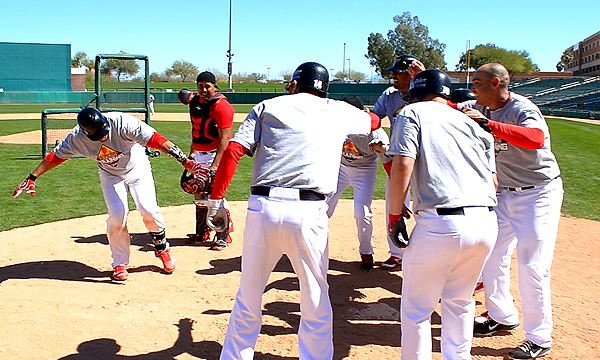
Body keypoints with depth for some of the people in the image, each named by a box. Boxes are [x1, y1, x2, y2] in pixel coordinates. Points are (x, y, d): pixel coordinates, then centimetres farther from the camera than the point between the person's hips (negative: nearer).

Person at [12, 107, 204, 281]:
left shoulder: (123, 123, -34)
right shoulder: (77, 138, -24)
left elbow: (156, 140, -38)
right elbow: (55, 156, -8)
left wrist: (185, 161, -44)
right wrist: (31, 178, -5)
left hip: (137, 168, -2)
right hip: (110, 175, 2)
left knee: (148, 209, -17)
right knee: (117, 215, -13)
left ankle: (162, 249, 11)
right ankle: (119, 263, 7)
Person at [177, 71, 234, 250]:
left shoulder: (221, 106, -17)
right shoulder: (195, 101, 8)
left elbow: (225, 138, -22)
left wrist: (215, 165, -28)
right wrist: (192, 152, 18)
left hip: (216, 154, -8)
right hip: (199, 155, 8)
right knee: (198, 195, 14)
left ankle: (223, 237, 3)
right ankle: (202, 233, 29)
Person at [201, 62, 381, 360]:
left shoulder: (268, 107, 14)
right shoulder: (339, 112, 16)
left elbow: (233, 151, 1)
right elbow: (374, 120, 36)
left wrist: (216, 201, 3)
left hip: (263, 208, 1)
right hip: (309, 213, -1)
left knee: (248, 298, 15)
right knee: (316, 303, 13)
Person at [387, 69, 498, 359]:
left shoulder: (413, 113, 7)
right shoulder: (471, 122, 21)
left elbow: (403, 165, -8)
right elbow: (493, 181, 17)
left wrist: (395, 216, -2)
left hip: (441, 224, -6)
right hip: (487, 223, 6)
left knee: (416, 309, 9)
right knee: (460, 302, 24)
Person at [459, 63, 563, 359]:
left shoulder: (522, 109, -23)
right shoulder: (482, 109, 1)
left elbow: (536, 138, -43)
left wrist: (487, 123, -49)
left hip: (539, 193, -8)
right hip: (505, 193, 8)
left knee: (531, 265, -8)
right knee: (492, 255, 12)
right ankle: (502, 318, 29)